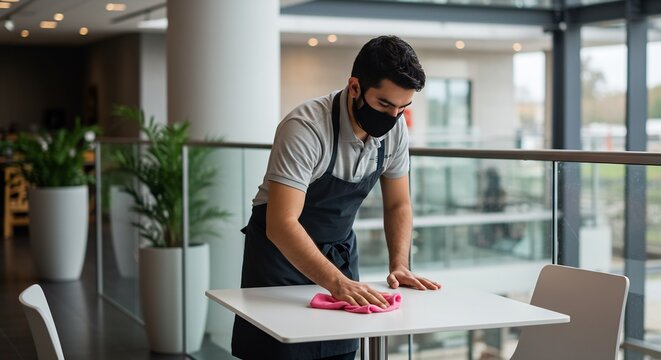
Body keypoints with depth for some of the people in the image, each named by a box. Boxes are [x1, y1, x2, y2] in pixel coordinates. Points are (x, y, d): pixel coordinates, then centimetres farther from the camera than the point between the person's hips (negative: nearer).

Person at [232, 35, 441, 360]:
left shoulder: (395, 129, -10)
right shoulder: (305, 128, -30)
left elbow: (397, 205, 3)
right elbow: (281, 224, -36)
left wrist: (399, 266, -13)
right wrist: (336, 282, -47)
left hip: (340, 252, 5)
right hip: (281, 247, -5)